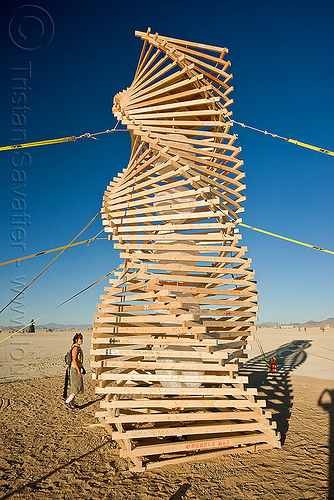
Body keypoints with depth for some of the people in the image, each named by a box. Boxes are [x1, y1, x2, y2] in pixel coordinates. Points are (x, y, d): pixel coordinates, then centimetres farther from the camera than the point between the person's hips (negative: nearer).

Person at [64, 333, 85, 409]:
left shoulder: (79, 348, 13)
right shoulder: (75, 348, -18)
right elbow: (74, 360, -23)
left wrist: (82, 368, 22)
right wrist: (78, 370, -24)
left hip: (78, 368, 10)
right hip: (75, 369, -10)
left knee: (75, 388, 14)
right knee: (78, 388, -6)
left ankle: (72, 403, 21)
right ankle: (67, 401, 3)